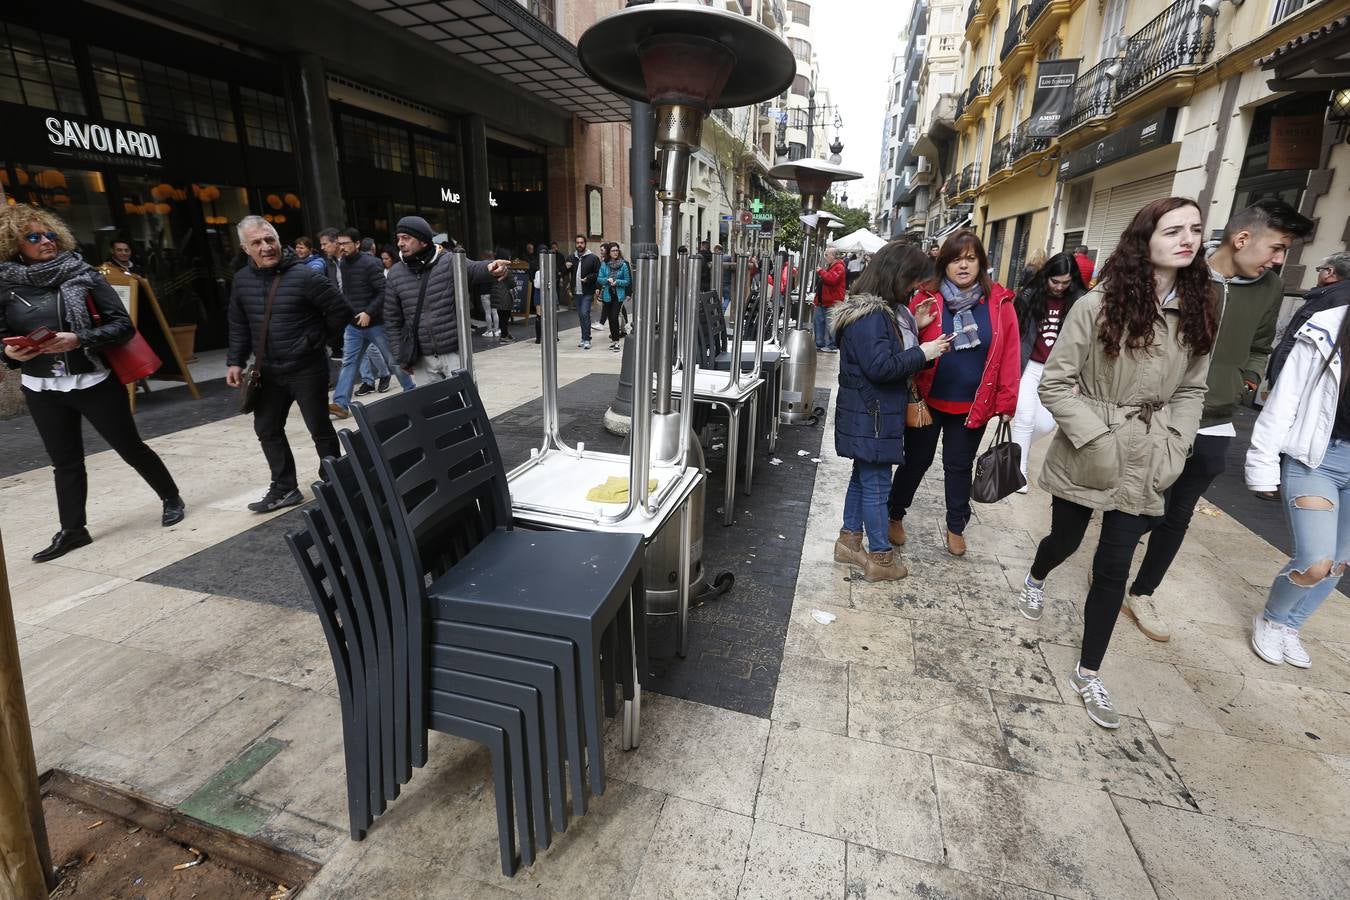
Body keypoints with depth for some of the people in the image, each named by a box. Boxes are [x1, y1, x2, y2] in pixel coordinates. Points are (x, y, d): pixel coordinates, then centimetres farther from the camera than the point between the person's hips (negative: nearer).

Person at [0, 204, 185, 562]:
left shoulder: (83, 275, -4)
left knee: (131, 447, 7)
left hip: (94, 382, -3)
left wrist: (79, 340, -22)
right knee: (65, 462, 11)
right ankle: (72, 530, 22)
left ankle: (172, 499, 25)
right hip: (41, 390, 3)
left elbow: (124, 325, -9)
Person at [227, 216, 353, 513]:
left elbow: (341, 312, -12)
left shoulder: (305, 276, -14)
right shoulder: (242, 280, 5)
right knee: (267, 430, 12)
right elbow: (239, 325, 14)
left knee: (320, 430, 3)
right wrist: (235, 361, 8)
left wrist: (314, 340, -7)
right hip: (269, 372, 7)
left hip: (306, 370, -6)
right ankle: (284, 488, 26)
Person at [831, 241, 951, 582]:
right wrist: (922, 353, -16)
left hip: (875, 414, 10)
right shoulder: (869, 315, -20)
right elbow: (880, 366, -24)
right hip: (870, 417, -10)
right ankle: (880, 557, 13)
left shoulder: (886, 310, 12)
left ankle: (849, 541, 30)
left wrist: (914, 328, 8)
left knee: (863, 477, 18)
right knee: (876, 484, 0)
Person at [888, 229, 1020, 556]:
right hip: (927, 401, -1)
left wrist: (1006, 401, -3)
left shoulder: (999, 302, -3)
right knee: (916, 461, 11)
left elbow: (1009, 354, -2)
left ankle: (956, 527, 35)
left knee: (959, 466, 16)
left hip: (973, 405, 2)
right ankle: (894, 515, 33)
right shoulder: (927, 298, -7)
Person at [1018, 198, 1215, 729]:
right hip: (1085, 456, -3)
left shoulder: (1197, 313, 2)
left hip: (1146, 465, 3)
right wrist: (1097, 437, -18)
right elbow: (1054, 383, -12)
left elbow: (1191, 391, 9)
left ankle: (1088, 674, 21)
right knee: (1065, 539, 17)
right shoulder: (1098, 306, -13)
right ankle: (1036, 580, 54)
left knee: (1114, 569, 6)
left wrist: (1174, 447, -4)